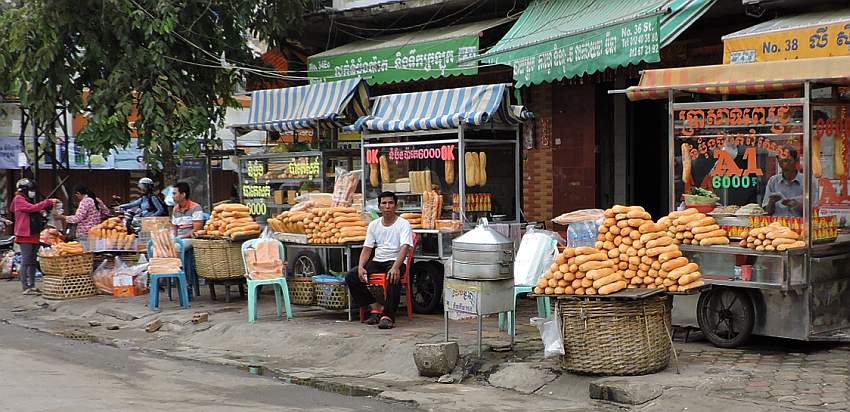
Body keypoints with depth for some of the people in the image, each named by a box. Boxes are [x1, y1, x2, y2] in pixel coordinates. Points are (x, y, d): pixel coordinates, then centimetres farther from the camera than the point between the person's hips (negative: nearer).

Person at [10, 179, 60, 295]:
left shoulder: (28, 200, 20)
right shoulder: (18, 200, -8)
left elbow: (36, 211, 18)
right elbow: (33, 208, -22)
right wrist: (48, 202, -22)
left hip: (33, 235, 9)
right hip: (25, 236, -9)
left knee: (32, 262, 11)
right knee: (26, 261, -9)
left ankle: (32, 286, 16)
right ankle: (25, 288, -9)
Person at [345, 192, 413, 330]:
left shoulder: (403, 224, -4)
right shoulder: (373, 225, 12)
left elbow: (404, 247, -18)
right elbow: (367, 249, 9)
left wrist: (395, 267, -35)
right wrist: (361, 267, -11)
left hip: (395, 261, -5)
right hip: (377, 261, 5)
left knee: (394, 277, -40)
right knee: (351, 277, -14)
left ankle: (388, 315, -32)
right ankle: (375, 308, -6)